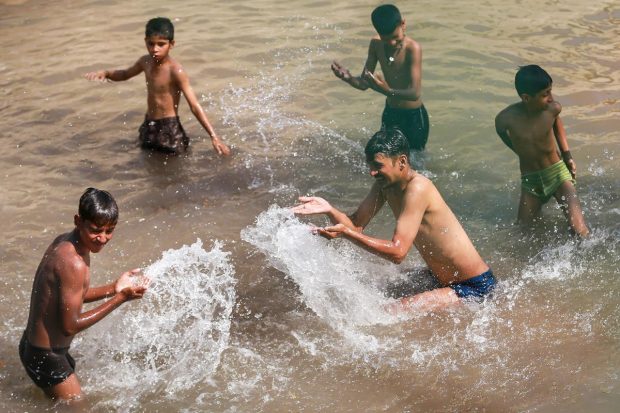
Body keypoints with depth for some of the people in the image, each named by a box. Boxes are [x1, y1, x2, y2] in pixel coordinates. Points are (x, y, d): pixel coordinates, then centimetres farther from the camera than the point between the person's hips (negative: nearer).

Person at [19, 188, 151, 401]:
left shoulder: (65, 241, -1)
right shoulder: (73, 263, -30)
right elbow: (70, 325, -25)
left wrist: (114, 288, 0)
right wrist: (121, 298, -21)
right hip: (45, 357, -9)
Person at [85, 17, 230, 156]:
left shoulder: (176, 71, -21)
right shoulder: (146, 62, 1)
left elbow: (195, 106, -22)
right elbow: (125, 74, 24)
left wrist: (214, 136, -27)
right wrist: (105, 73, 4)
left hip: (170, 130, -7)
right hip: (148, 127, 7)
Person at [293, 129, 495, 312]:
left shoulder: (417, 189, -26)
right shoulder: (384, 184, 0)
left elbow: (398, 252, -31)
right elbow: (356, 224, -1)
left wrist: (346, 233, -35)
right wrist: (329, 210, -20)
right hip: (444, 279, 9)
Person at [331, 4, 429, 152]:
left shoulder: (413, 49, -26)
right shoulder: (376, 45, -7)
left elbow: (415, 93, -33)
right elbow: (364, 83, -4)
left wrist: (387, 91, -51)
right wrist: (349, 78, -27)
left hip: (414, 117, -6)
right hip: (389, 114, 6)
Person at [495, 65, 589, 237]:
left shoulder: (553, 108, -17)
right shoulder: (505, 118, -21)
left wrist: (567, 155, 5)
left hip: (558, 173, -1)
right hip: (530, 180, 1)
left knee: (580, 231, -17)